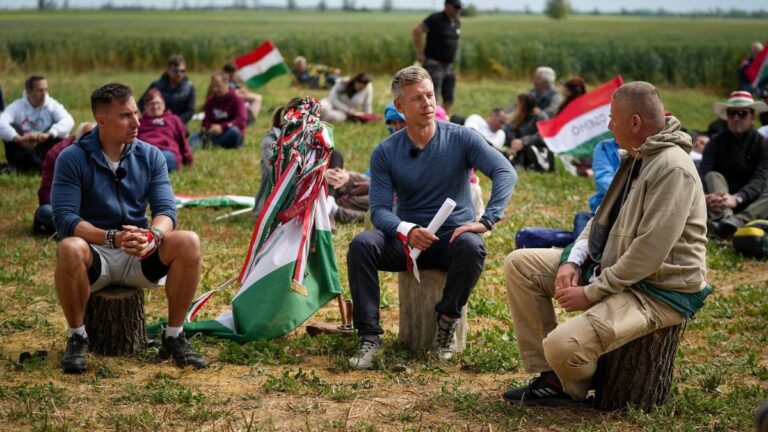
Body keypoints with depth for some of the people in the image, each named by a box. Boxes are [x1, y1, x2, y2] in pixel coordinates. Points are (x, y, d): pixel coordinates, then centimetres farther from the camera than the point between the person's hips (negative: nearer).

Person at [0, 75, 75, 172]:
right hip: (22, 150, 0)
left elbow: (68, 121, -21)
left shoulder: (52, 105, -1)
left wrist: (48, 134, -40)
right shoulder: (17, 106, -3)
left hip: (44, 151, 0)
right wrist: (18, 138, -42)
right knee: (11, 128, -24)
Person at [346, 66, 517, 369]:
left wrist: (486, 220, -29)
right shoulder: (385, 152, -1)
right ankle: (368, 335, -21)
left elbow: (505, 173, -16)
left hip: (453, 236, -1)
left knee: (471, 246, -36)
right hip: (407, 240, 2)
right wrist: (407, 230, -29)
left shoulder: (460, 138, -5)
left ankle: (447, 320, -12)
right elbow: (379, 210, -7)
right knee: (362, 244, -27)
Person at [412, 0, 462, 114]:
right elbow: (416, 31, -19)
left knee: (449, 99, 11)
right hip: (434, 65, -8)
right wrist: (420, 53, -17)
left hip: (449, 66, 8)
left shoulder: (457, 22, 11)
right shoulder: (436, 19, -12)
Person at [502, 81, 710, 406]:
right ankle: (548, 376, 4)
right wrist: (573, 260, 0)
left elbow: (649, 253, -27)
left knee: (563, 345, -30)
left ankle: (573, 389, 10)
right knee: (519, 264, 3)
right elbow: (604, 218, 17)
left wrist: (592, 292, -21)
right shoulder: (637, 158, 11)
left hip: (658, 291, -10)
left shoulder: (672, 168, -22)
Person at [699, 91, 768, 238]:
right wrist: (707, 196, -39)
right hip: (720, 205, 1)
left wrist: (737, 198, -38)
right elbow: (704, 174, -15)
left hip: (748, 205, 0)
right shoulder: (717, 142, 2)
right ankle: (723, 218, -53)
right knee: (713, 176, -23)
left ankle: (737, 221, -55)